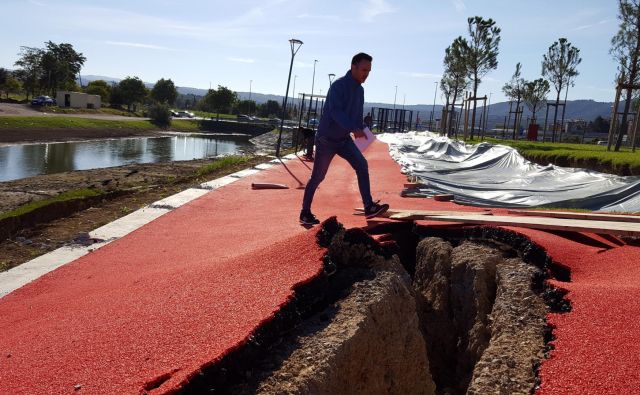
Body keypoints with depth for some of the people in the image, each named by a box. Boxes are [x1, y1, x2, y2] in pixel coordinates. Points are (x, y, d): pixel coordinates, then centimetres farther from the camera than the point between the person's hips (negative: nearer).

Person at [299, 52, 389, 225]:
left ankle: (369, 207, -15)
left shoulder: (359, 89, 6)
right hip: (326, 139, -7)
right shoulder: (338, 86, -20)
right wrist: (354, 128, -44)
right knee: (317, 177, 2)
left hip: (344, 139, 7)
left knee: (362, 165, -12)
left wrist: (361, 130, 7)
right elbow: (336, 112, -33)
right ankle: (305, 213, 16)